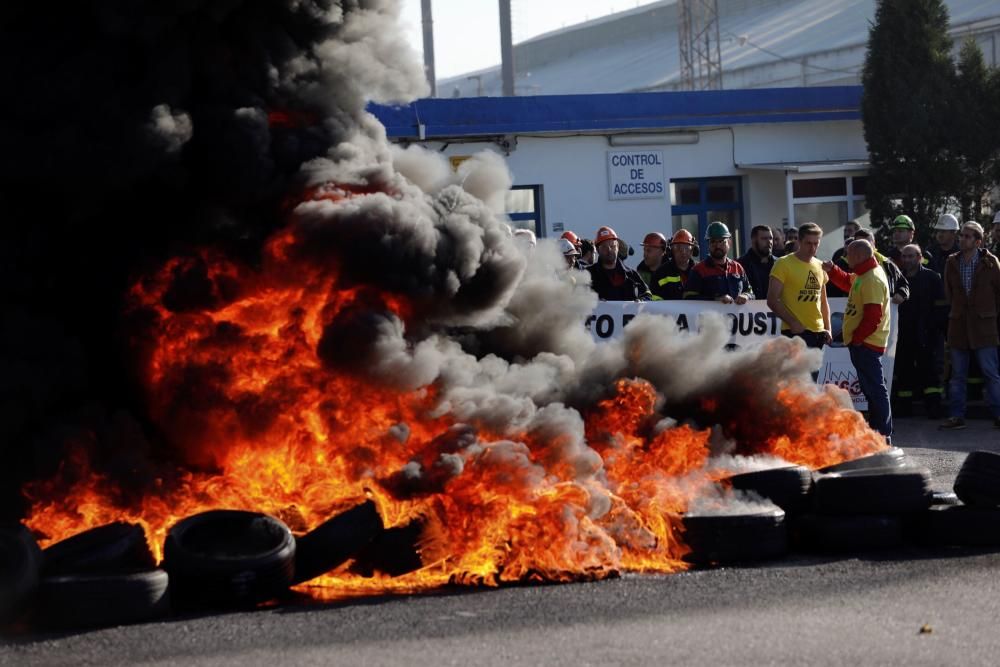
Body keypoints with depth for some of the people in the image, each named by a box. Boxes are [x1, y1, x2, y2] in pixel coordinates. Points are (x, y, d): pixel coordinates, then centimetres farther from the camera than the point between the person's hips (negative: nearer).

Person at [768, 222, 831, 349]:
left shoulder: (820, 266, 14)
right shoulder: (784, 264, -5)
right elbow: (772, 300, -9)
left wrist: (828, 328, 11)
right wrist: (793, 323, -17)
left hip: (818, 332, 7)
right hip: (795, 332, -7)